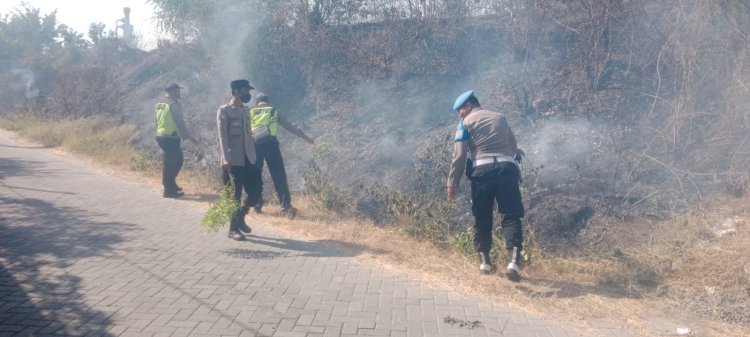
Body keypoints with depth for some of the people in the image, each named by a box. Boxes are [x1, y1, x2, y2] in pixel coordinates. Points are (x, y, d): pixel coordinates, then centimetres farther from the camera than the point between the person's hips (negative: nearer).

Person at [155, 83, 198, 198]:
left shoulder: (160, 104, 14)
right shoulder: (174, 104, -13)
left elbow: (158, 122, 16)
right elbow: (180, 123, -15)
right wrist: (189, 136, -10)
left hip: (161, 136, 9)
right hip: (171, 138, -9)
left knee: (177, 159, 19)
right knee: (172, 162, -2)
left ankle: (170, 184, 25)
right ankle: (169, 190, 3)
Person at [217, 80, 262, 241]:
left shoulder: (246, 110, 15)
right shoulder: (224, 110, -5)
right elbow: (223, 135, -12)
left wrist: (253, 154, 14)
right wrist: (226, 158, -20)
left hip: (249, 159, 6)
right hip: (234, 161, -6)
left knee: (255, 193, 3)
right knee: (235, 195, 0)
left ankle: (239, 217, 26)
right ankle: (233, 229, 13)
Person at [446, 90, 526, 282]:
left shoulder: (466, 123, 8)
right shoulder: (500, 117, 22)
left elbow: (459, 156, -1)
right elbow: (512, 142, 41)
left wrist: (452, 183, 4)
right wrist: (514, 151, 64)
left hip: (482, 170, -2)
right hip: (507, 167, 3)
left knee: (482, 217, 12)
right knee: (510, 216, -2)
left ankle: (485, 261, 18)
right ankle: (514, 261, -19)